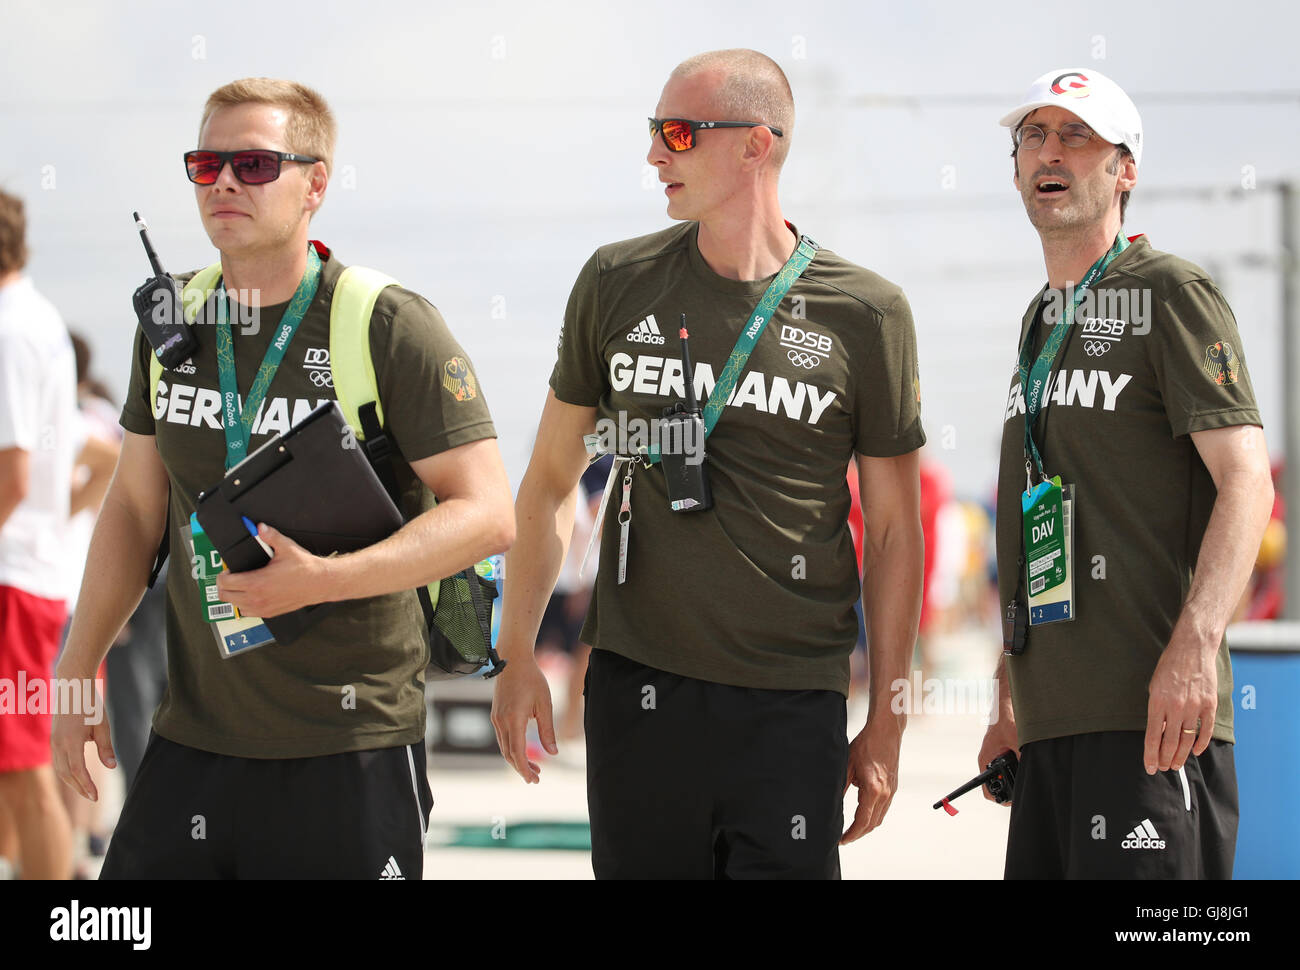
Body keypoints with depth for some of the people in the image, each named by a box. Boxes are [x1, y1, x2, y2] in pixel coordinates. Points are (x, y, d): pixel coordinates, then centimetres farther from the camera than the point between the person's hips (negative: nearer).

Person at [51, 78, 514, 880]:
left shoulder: (391, 328, -8)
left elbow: (488, 516, -13)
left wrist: (322, 580, -22)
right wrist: (77, 676, 16)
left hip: (349, 753, -5)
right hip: (192, 743, 5)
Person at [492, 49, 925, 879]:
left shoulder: (865, 313, -1)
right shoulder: (618, 283, 6)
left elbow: (894, 531, 4)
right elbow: (551, 479, 14)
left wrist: (886, 726, 2)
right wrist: (517, 656, 9)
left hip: (791, 703, -2)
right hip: (637, 687, 2)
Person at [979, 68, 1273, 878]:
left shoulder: (1171, 294, -2)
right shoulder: (1041, 322, 22)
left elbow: (1246, 482, -13)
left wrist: (1195, 643, -26)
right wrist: (1012, 697, 23)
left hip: (1147, 713, -8)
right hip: (1054, 717, 8)